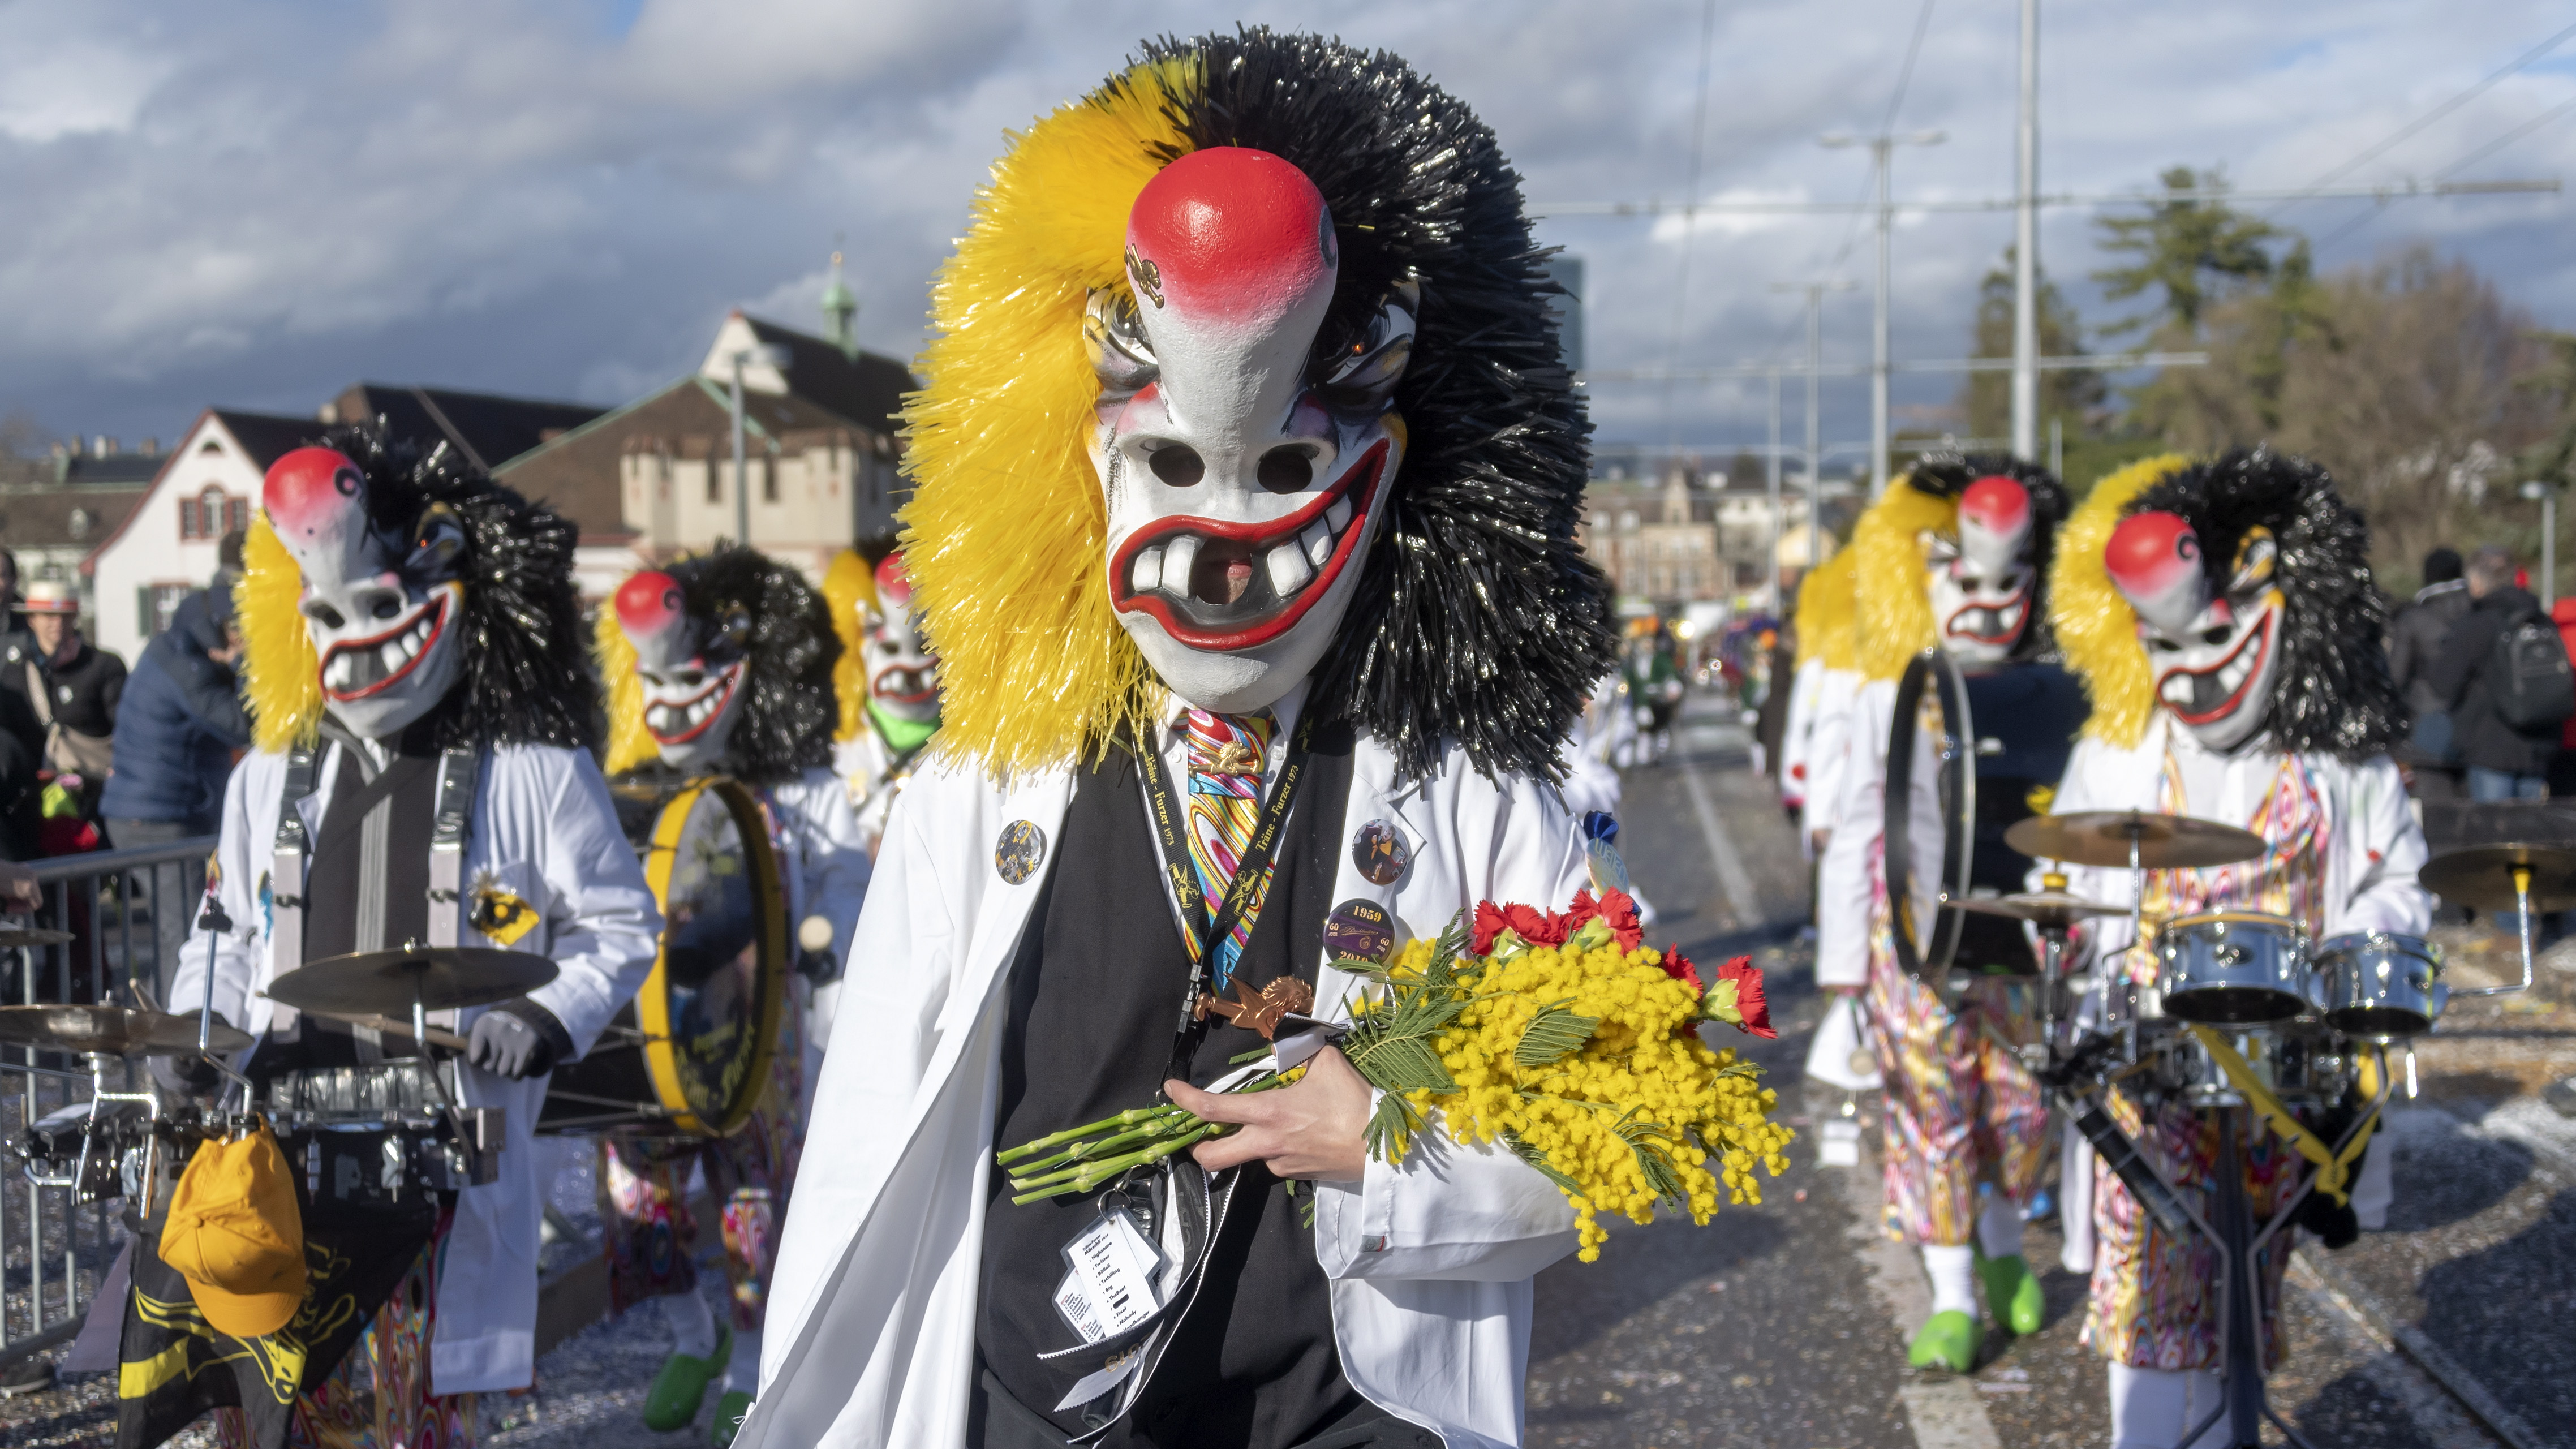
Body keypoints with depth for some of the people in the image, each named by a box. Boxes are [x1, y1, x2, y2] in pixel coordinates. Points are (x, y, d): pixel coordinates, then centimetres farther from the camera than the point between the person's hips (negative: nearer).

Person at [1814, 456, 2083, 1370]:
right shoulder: (1893, 698, 3)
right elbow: (1857, 832, 4)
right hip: (1919, 945, -1)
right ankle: (1953, 1297, 10)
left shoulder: (2063, 696, 3)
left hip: (2026, 941, 1)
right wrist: (1843, 954, 0)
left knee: (2023, 1106, 9)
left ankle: (2005, 1253, 34)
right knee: (1933, 1113, 0)